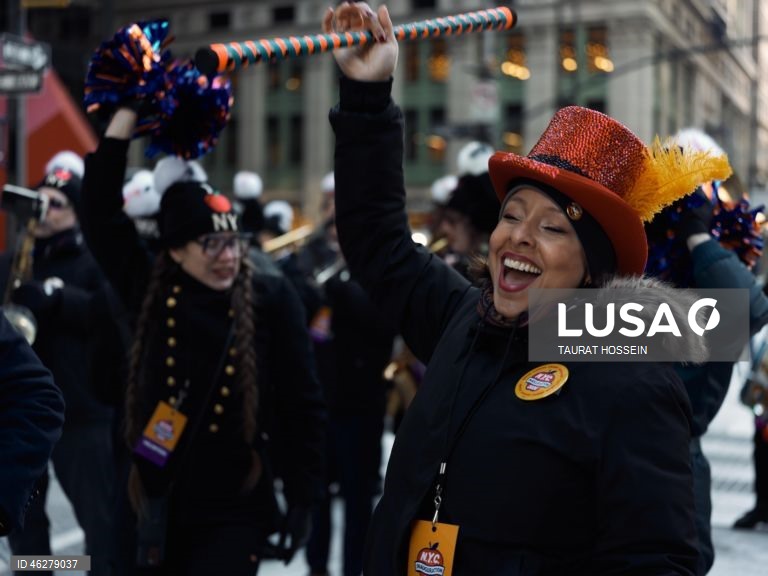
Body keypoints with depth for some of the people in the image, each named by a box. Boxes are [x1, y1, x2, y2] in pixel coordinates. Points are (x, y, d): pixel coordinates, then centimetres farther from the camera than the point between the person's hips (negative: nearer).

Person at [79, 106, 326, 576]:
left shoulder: (271, 301, -7)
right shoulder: (152, 294, -1)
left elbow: (302, 406, -3)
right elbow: (101, 209, -1)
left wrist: (302, 500, -3)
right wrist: (131, 109, -2)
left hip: (236, 514, -3)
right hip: (153, 507, 3)